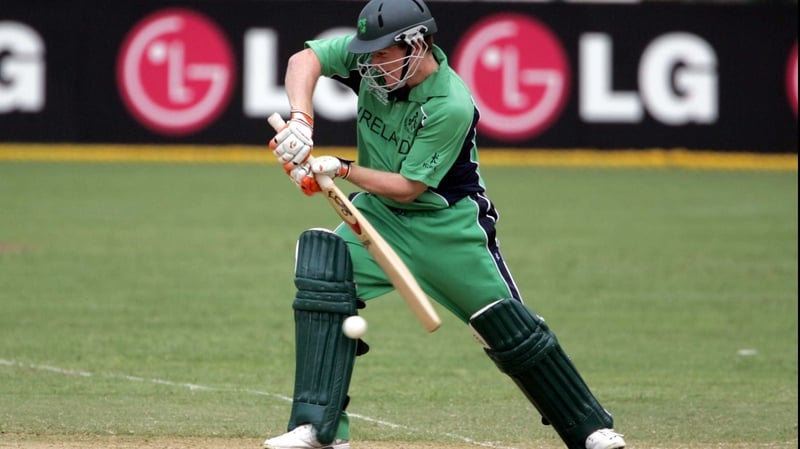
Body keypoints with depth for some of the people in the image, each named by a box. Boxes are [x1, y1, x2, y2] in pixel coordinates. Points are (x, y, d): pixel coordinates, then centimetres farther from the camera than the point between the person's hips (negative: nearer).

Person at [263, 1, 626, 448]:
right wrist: (301, 120, -33)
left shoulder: (451, 106, -28)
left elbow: (407, 188, -25)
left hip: (447, 222, -5)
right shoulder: (376, 57, -13)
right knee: (323, 270, -19)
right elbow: (305, 59, -18)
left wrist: (340, 169, -29)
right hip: (379, 211, 5)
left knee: (509, 327, -3)